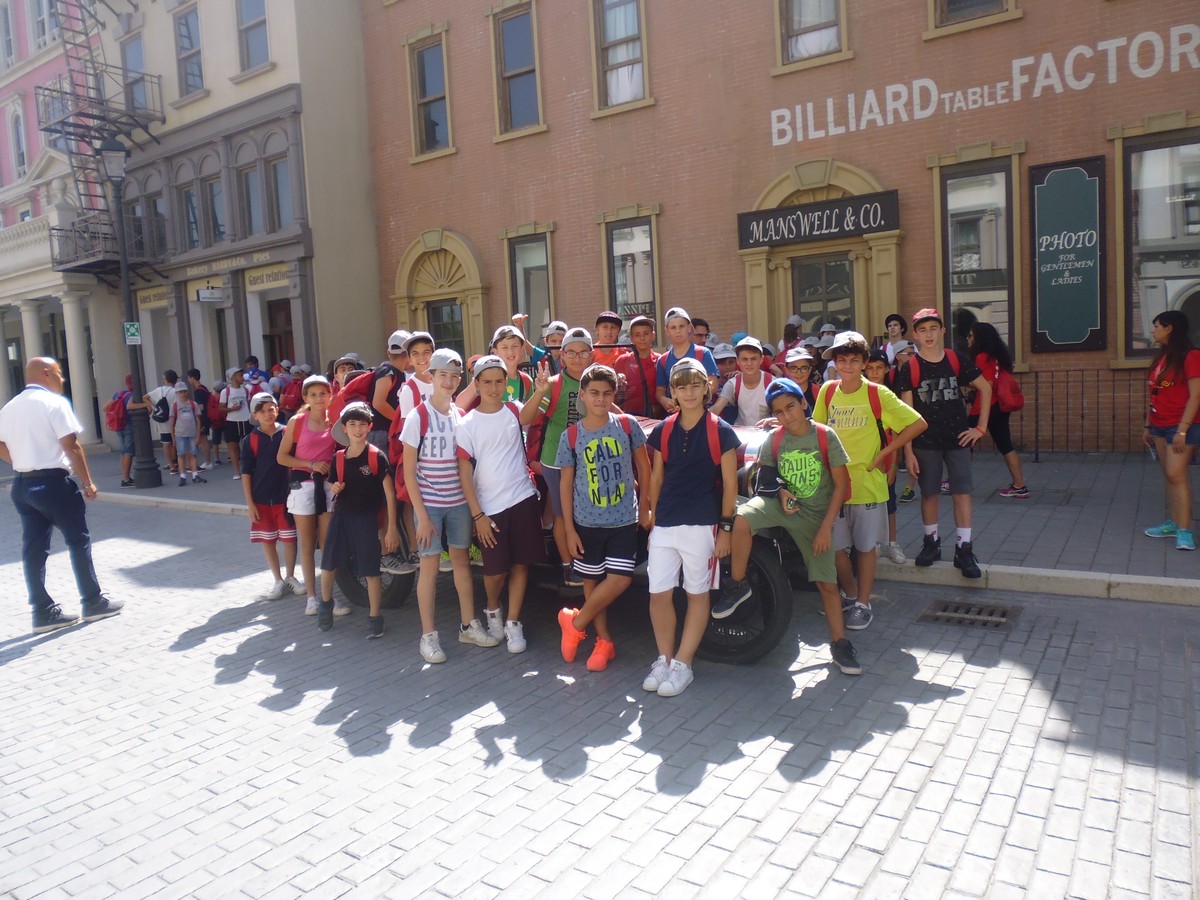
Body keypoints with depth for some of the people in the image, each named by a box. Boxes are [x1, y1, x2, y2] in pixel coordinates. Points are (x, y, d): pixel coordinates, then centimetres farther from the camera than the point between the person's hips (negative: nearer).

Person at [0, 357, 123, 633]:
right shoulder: (54, 402, -11)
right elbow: (71, 446, -15)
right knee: (79, 541, 5)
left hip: (22, 485, 7)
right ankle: (93, 602, 12)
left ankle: (43, 612, 12)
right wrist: (88, 481, -10)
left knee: (33, 548, 8)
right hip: (53, 482, -7)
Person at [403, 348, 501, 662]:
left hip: (459, 501, 4)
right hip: (430, 503, -4)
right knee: (430, 565, 2)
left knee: (462, 559, 12)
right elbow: (408, 471, -9)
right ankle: (428, 635, 13)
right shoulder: (418, 418, -9)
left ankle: (469, 625, 24)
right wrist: (422, 515, -12)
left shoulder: (462, 416, 4)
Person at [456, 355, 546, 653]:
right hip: (489, 506, -1)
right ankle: (493, 610, 35)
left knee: (521, 564, 6)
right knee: (496, 570, 5)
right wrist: (477, 515, -8)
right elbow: (465, 473, -4)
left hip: (523, 499, 2)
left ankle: (513, 623, 20)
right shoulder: (467, 424, -3)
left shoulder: (514, 410, 4)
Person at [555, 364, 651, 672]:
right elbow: (566, 483, 1)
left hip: (624, 520, 0)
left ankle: (575, 622, 12)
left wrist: (644, 508, 4)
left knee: (620, 579, -9)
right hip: (587, 522, 0)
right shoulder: (571, 436, -3)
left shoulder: (627, 425, -3)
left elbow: (643, 467, 6)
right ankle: (604, 641, 25)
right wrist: (569, 529, -2)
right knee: (592, 580, 8)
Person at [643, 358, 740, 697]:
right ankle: (664, 659, 22)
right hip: (664, 525, 4)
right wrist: (652, 519, 11)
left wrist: (725, 528, -6)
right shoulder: (664, 430, 8)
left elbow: (729, 483, -2)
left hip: (702, 525, -3)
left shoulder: (720, 431, -3)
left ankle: (682, 664, 17)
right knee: (658, 593, 3)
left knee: (697, 593, 6)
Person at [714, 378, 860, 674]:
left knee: (827, 583, 0)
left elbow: (840, 485, -8)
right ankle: (737, 585, -14)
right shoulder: (773, 440, -3)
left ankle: (839, 643, 17)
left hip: (816, 515, -1)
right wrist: (781, 491, -15)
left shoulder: (825, 436, -11)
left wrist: (825, 527, -13)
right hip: (783, 505, 1)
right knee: (742, 518, -31)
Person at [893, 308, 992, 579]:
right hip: (925, 442, -1)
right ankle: (931, 543, 23)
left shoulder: (957, 361, 0)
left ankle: (964, 550, 3)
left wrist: (981, 427, 4)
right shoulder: (910, 369, -4)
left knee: (962, 492, -3)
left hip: (957, 439, 1)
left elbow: (985, 388, 10)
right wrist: (908, 451, -10)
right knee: (929, 493, 7)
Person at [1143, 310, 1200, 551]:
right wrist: (1148, 425, 16)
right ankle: (1172, 523, 13)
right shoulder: (1162, 356, 13)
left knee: (1176, 474, -13)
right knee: (1169, 475, 9)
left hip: (1180, 425, -8)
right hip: (1159, 425, 8)